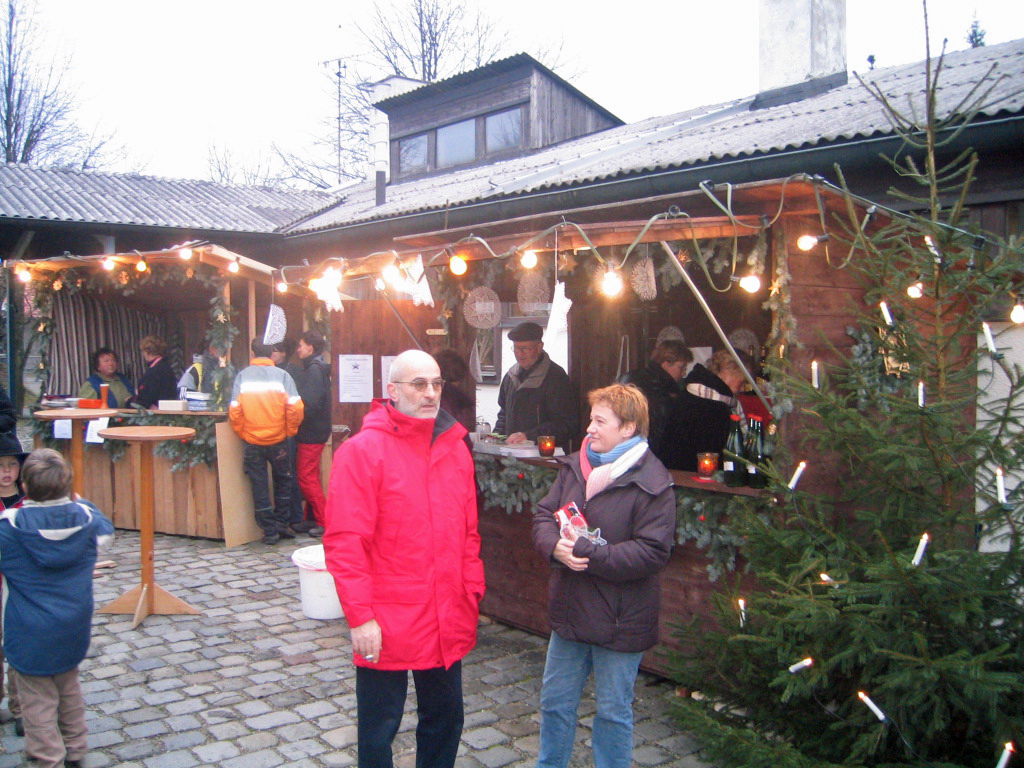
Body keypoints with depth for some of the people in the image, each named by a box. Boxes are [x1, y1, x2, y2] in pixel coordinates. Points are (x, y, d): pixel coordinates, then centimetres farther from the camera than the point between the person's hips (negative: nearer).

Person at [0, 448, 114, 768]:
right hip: (74, 630, 5)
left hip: (31, 636, -4)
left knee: (38, 699, 11)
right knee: (69, 689, 23)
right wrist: (81, 502, 27)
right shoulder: (84, 516, -8)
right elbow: (106, 531, 15)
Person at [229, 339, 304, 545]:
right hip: (278, 440, 0)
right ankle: (281, 523, 22)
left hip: (252, 442, 1)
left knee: (259, 486, 9)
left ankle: (270, 531, 12)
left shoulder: (242, 376, -3)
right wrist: (290, 431, 4)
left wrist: (243, 434, 9)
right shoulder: (281, 375, -6)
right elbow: (295, 408, -12)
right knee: (283, 481, 20)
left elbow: (234, 411, -6)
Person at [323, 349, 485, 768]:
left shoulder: (455, 448, 5)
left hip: (446, 623, 5)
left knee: (445, 720, 20)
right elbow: (344, 542, -15)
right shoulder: (362, 450, -13)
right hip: (387, 626, -5)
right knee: (379, 729, 12)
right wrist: (360, 617, -16)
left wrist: (472, 596, 9)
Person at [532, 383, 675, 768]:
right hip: (569, 608, 6)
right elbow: (543, 514, 4)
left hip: (619, 619, -6)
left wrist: (586, 552, -26)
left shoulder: (652, 484, -17)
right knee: (555, 701, 20)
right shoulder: (574, 466, 4)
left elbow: (652, 552, -23)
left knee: (613, 712, 12)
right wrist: (555, 546, -18)